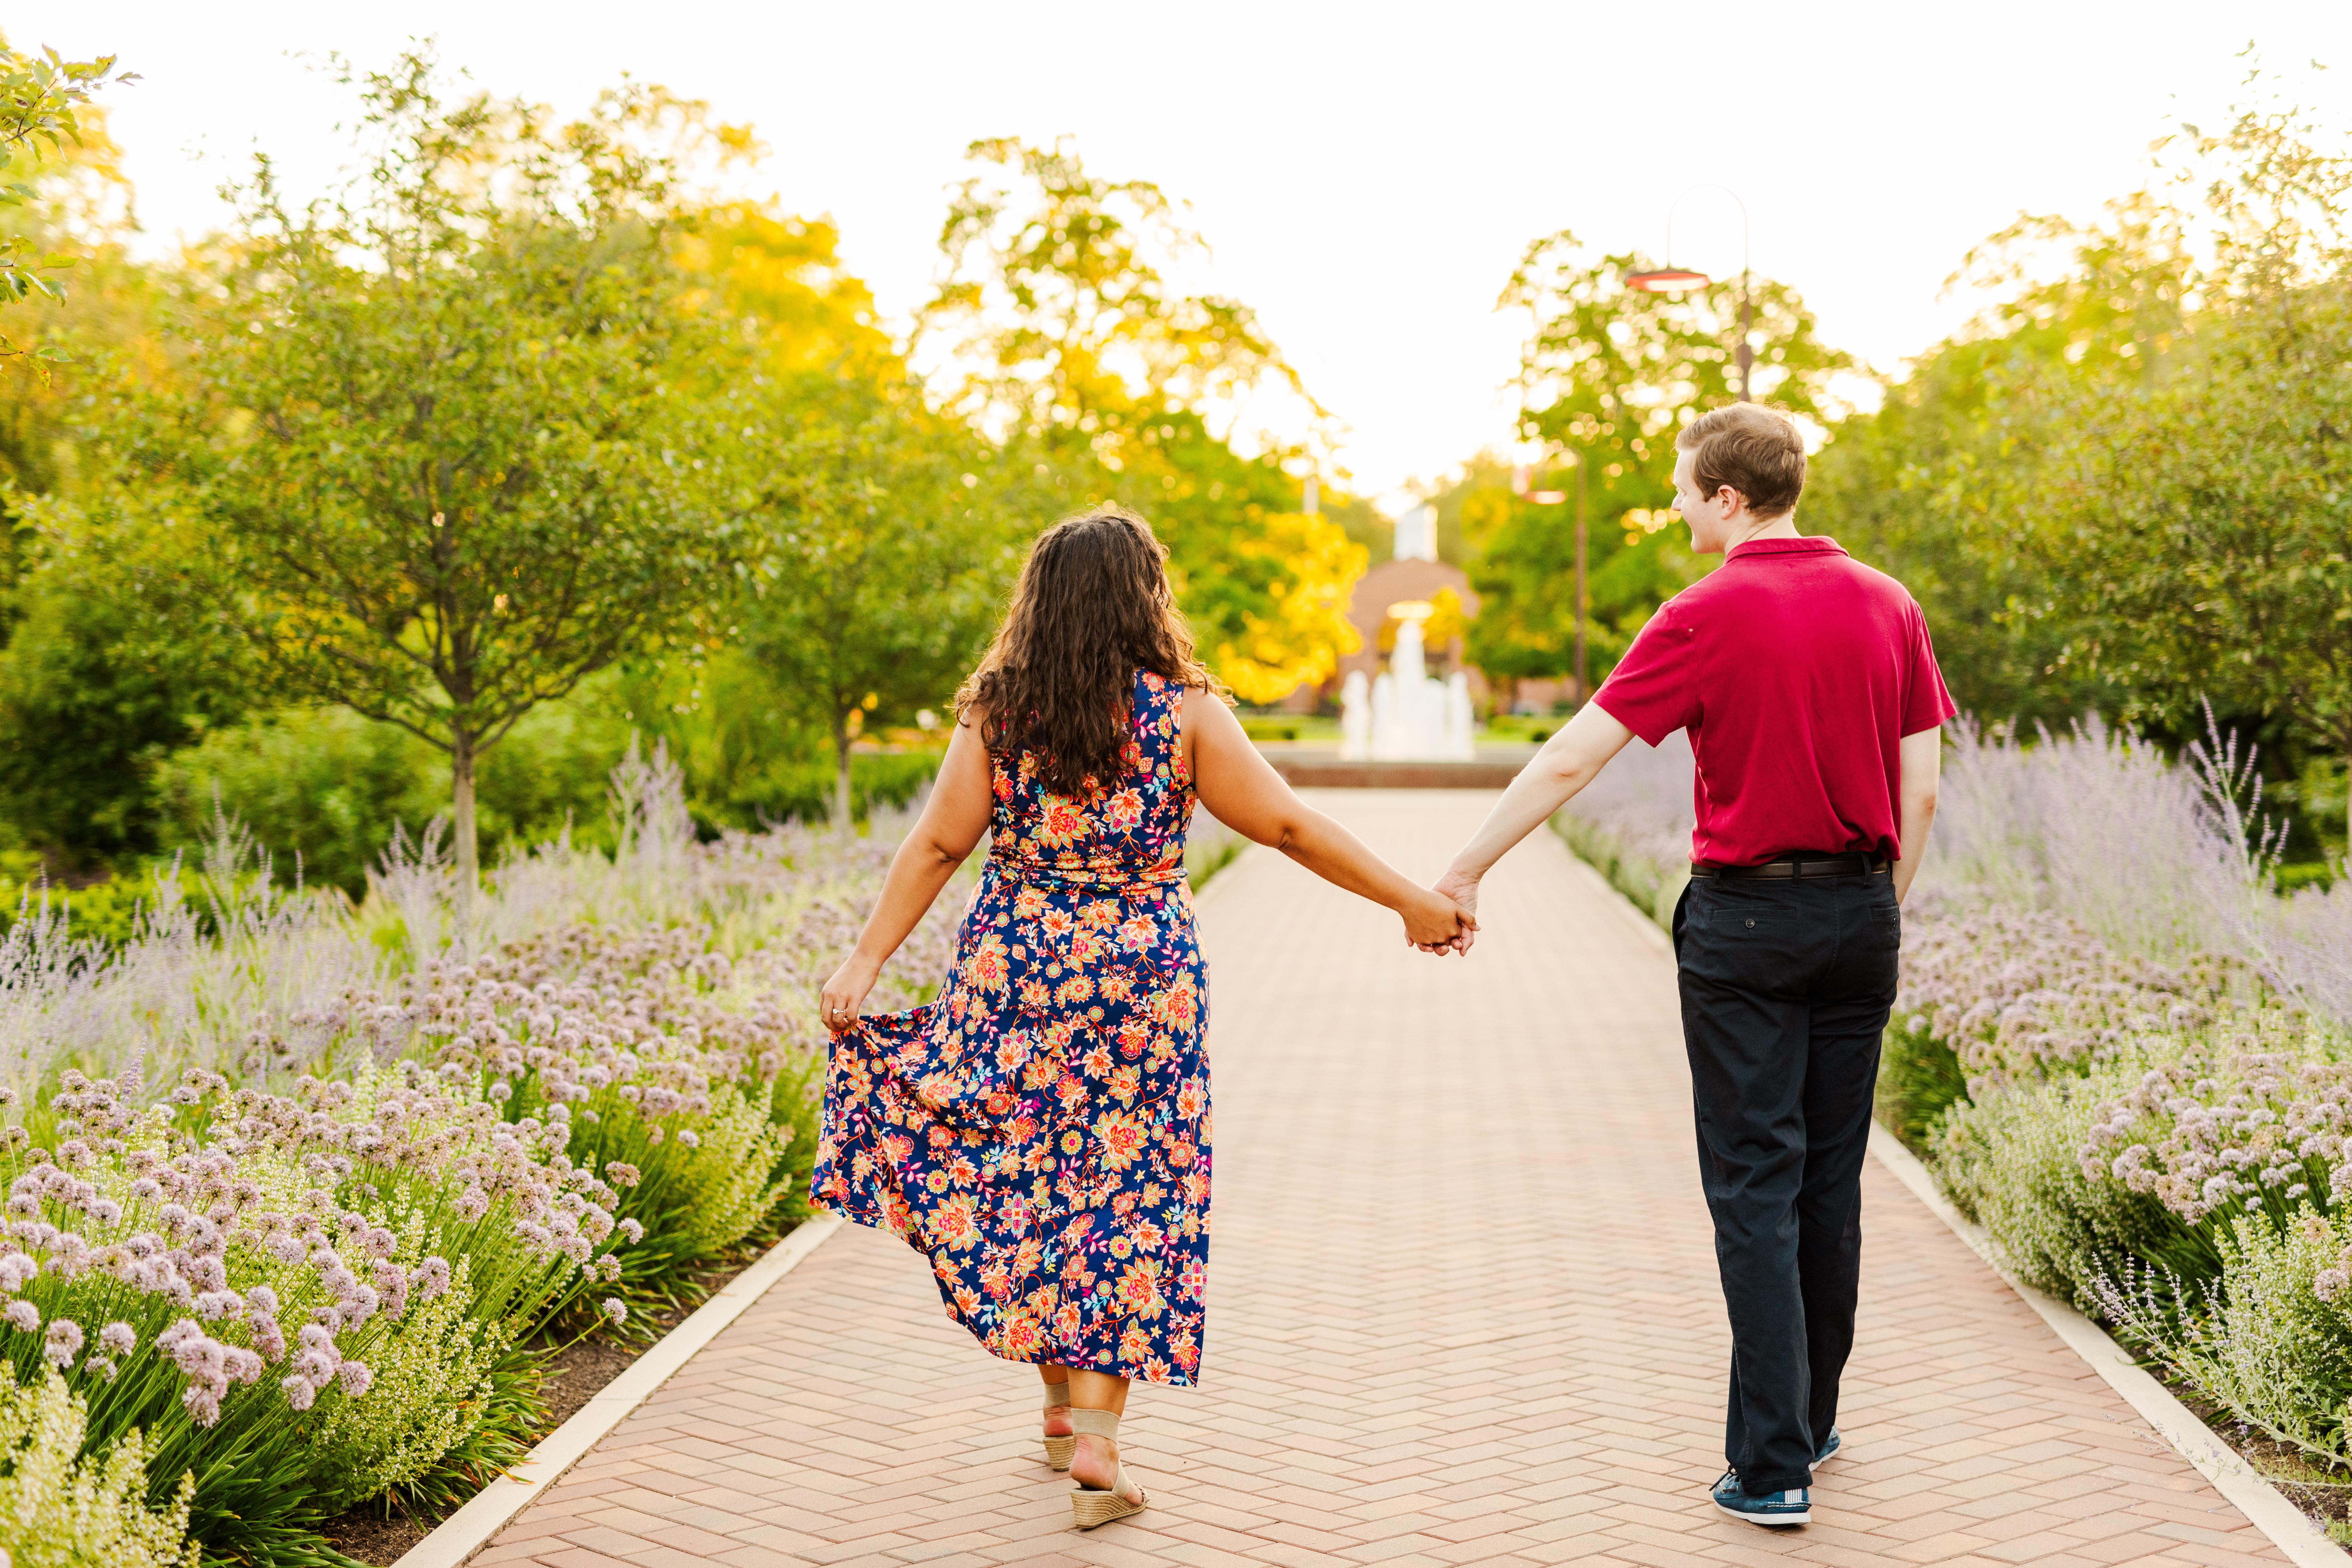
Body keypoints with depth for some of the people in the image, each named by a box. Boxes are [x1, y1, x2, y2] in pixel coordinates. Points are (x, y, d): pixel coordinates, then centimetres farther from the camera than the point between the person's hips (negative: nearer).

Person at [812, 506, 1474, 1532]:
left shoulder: (996, 710, -1)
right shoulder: (1183, 710, -6)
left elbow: (937, 845, -5)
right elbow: (1291, 827, -6)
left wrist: (867, 960, -2)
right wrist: (1412, 901, 1)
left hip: (1012, 974, 2)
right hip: (1142, 980, -2)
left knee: (1020, 1181, 16)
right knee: (1126, 1190, 6)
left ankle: (1061, 1405, 28)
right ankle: (1095, 1441, 4)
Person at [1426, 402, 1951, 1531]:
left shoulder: (1706, 617, -11)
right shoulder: (1887, 606, 4)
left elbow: (1569, 761, -12)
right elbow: (1920, 790, 5)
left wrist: (1462, 873, -5)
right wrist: (1884, 914, 17)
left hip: (1746, 920, -5)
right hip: (1859, 910, 5)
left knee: (1755, 1187, 0)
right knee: (1831, 1179, 14)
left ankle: (1771, 1463, 0)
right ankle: (1811, 1422, 27)